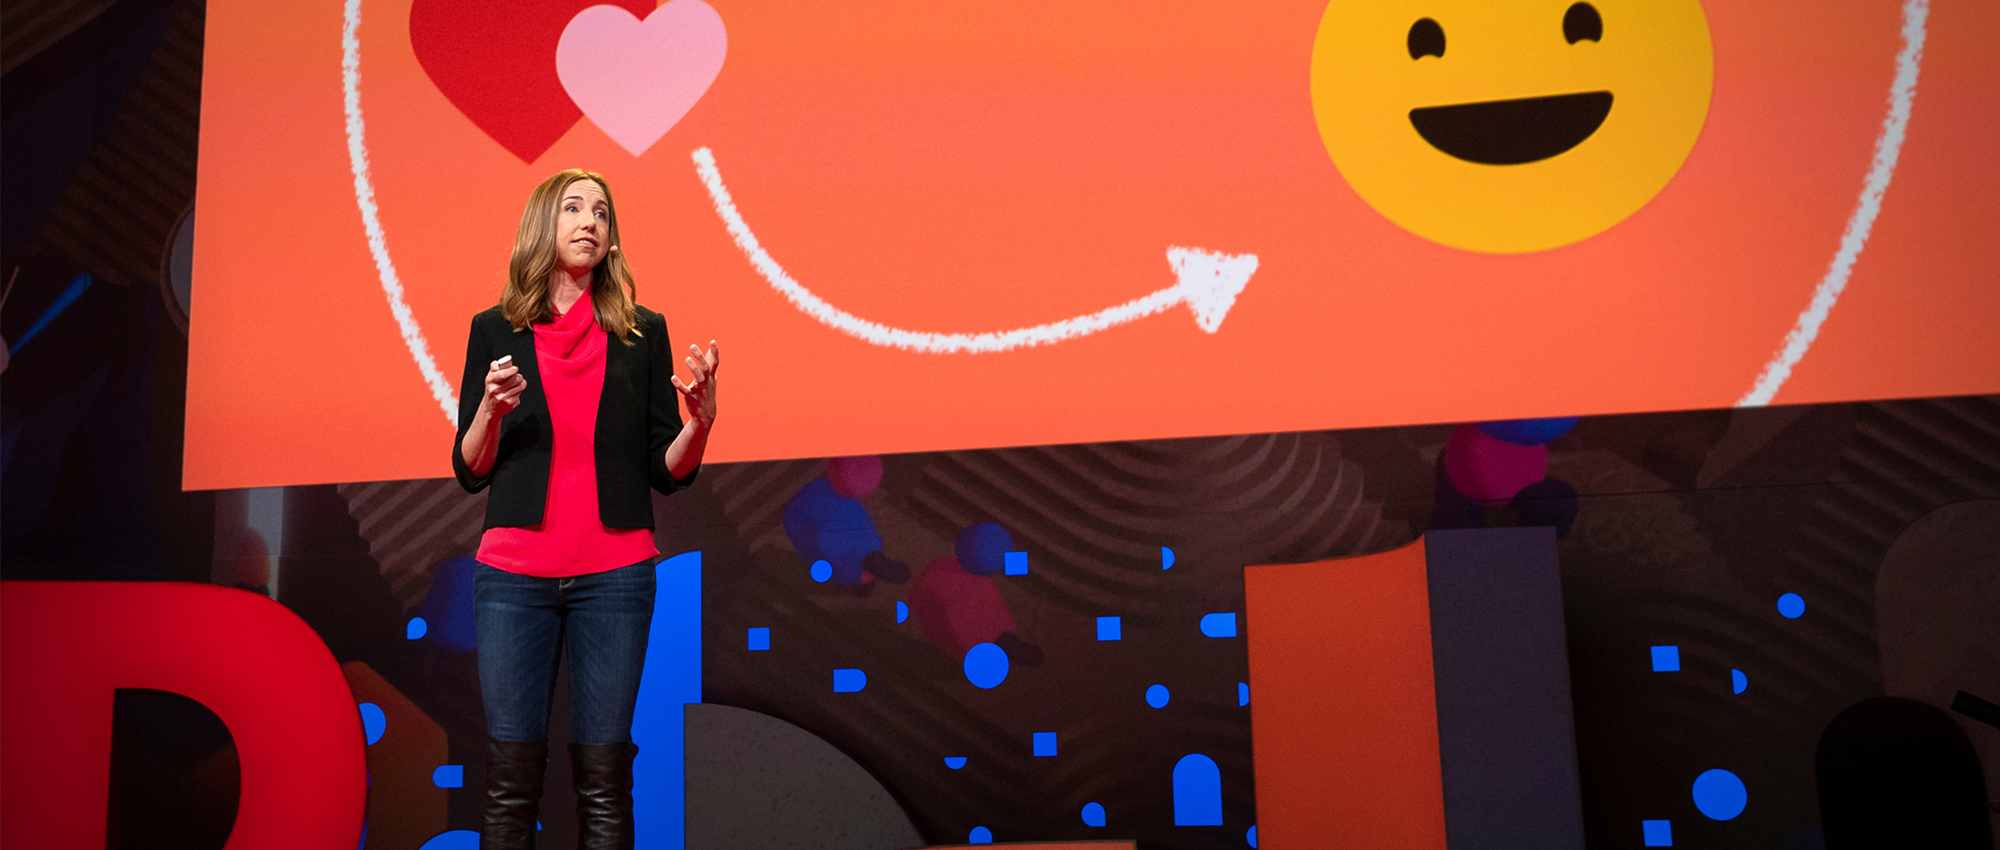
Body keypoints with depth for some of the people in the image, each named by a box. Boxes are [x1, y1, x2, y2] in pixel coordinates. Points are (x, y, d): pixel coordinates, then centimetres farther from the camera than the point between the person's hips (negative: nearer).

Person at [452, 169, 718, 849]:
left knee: (604, 769, 1)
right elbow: (470, 472, 7)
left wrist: (701, 415, -11)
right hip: (514, 573, 0)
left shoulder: (642, 332, 8)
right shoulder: (495, 330, 8)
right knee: (512, 767, 1)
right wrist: (493, 409, -11)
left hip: (615, 574, 0)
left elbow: (667, 472, 7)